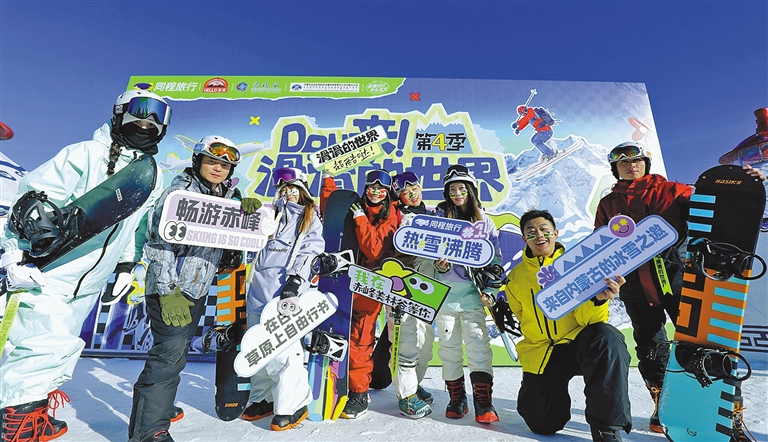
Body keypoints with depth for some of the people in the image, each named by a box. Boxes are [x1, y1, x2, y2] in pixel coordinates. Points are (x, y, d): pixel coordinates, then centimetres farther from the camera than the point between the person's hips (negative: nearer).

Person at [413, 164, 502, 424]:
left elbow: (495, 255, 13)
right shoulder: (438, 217, 6)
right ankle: (456, 398, 23)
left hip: (472, 291, 0)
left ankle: (483, 402, 3)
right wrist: (437, 266, -14)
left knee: (478, 342, -6)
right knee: (449, 346, 9)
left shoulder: (483, 220, 9)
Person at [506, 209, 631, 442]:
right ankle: (556, 394, 35)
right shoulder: (516, 276, 2)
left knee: (607, 338, -36)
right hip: (541, 353, 2)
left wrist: (598, 299, -32)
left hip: (578, 341, -2)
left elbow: (587, 318, -15)